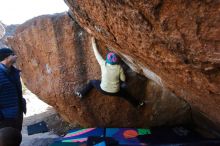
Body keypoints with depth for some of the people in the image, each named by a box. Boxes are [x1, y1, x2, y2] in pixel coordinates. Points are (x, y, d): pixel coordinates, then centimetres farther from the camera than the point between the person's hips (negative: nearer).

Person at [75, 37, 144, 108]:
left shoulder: (103, 64, -20)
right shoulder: (119, 68, -19)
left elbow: (97, 54, -7)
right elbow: (123, 79, -6)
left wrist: (93, 43, 5)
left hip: (103, 90, -1)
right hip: (115, 92, 1)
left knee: (92, 82, 24)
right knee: (124, 93, 31)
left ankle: (81, 93, 28)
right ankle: (137, 104, 46)